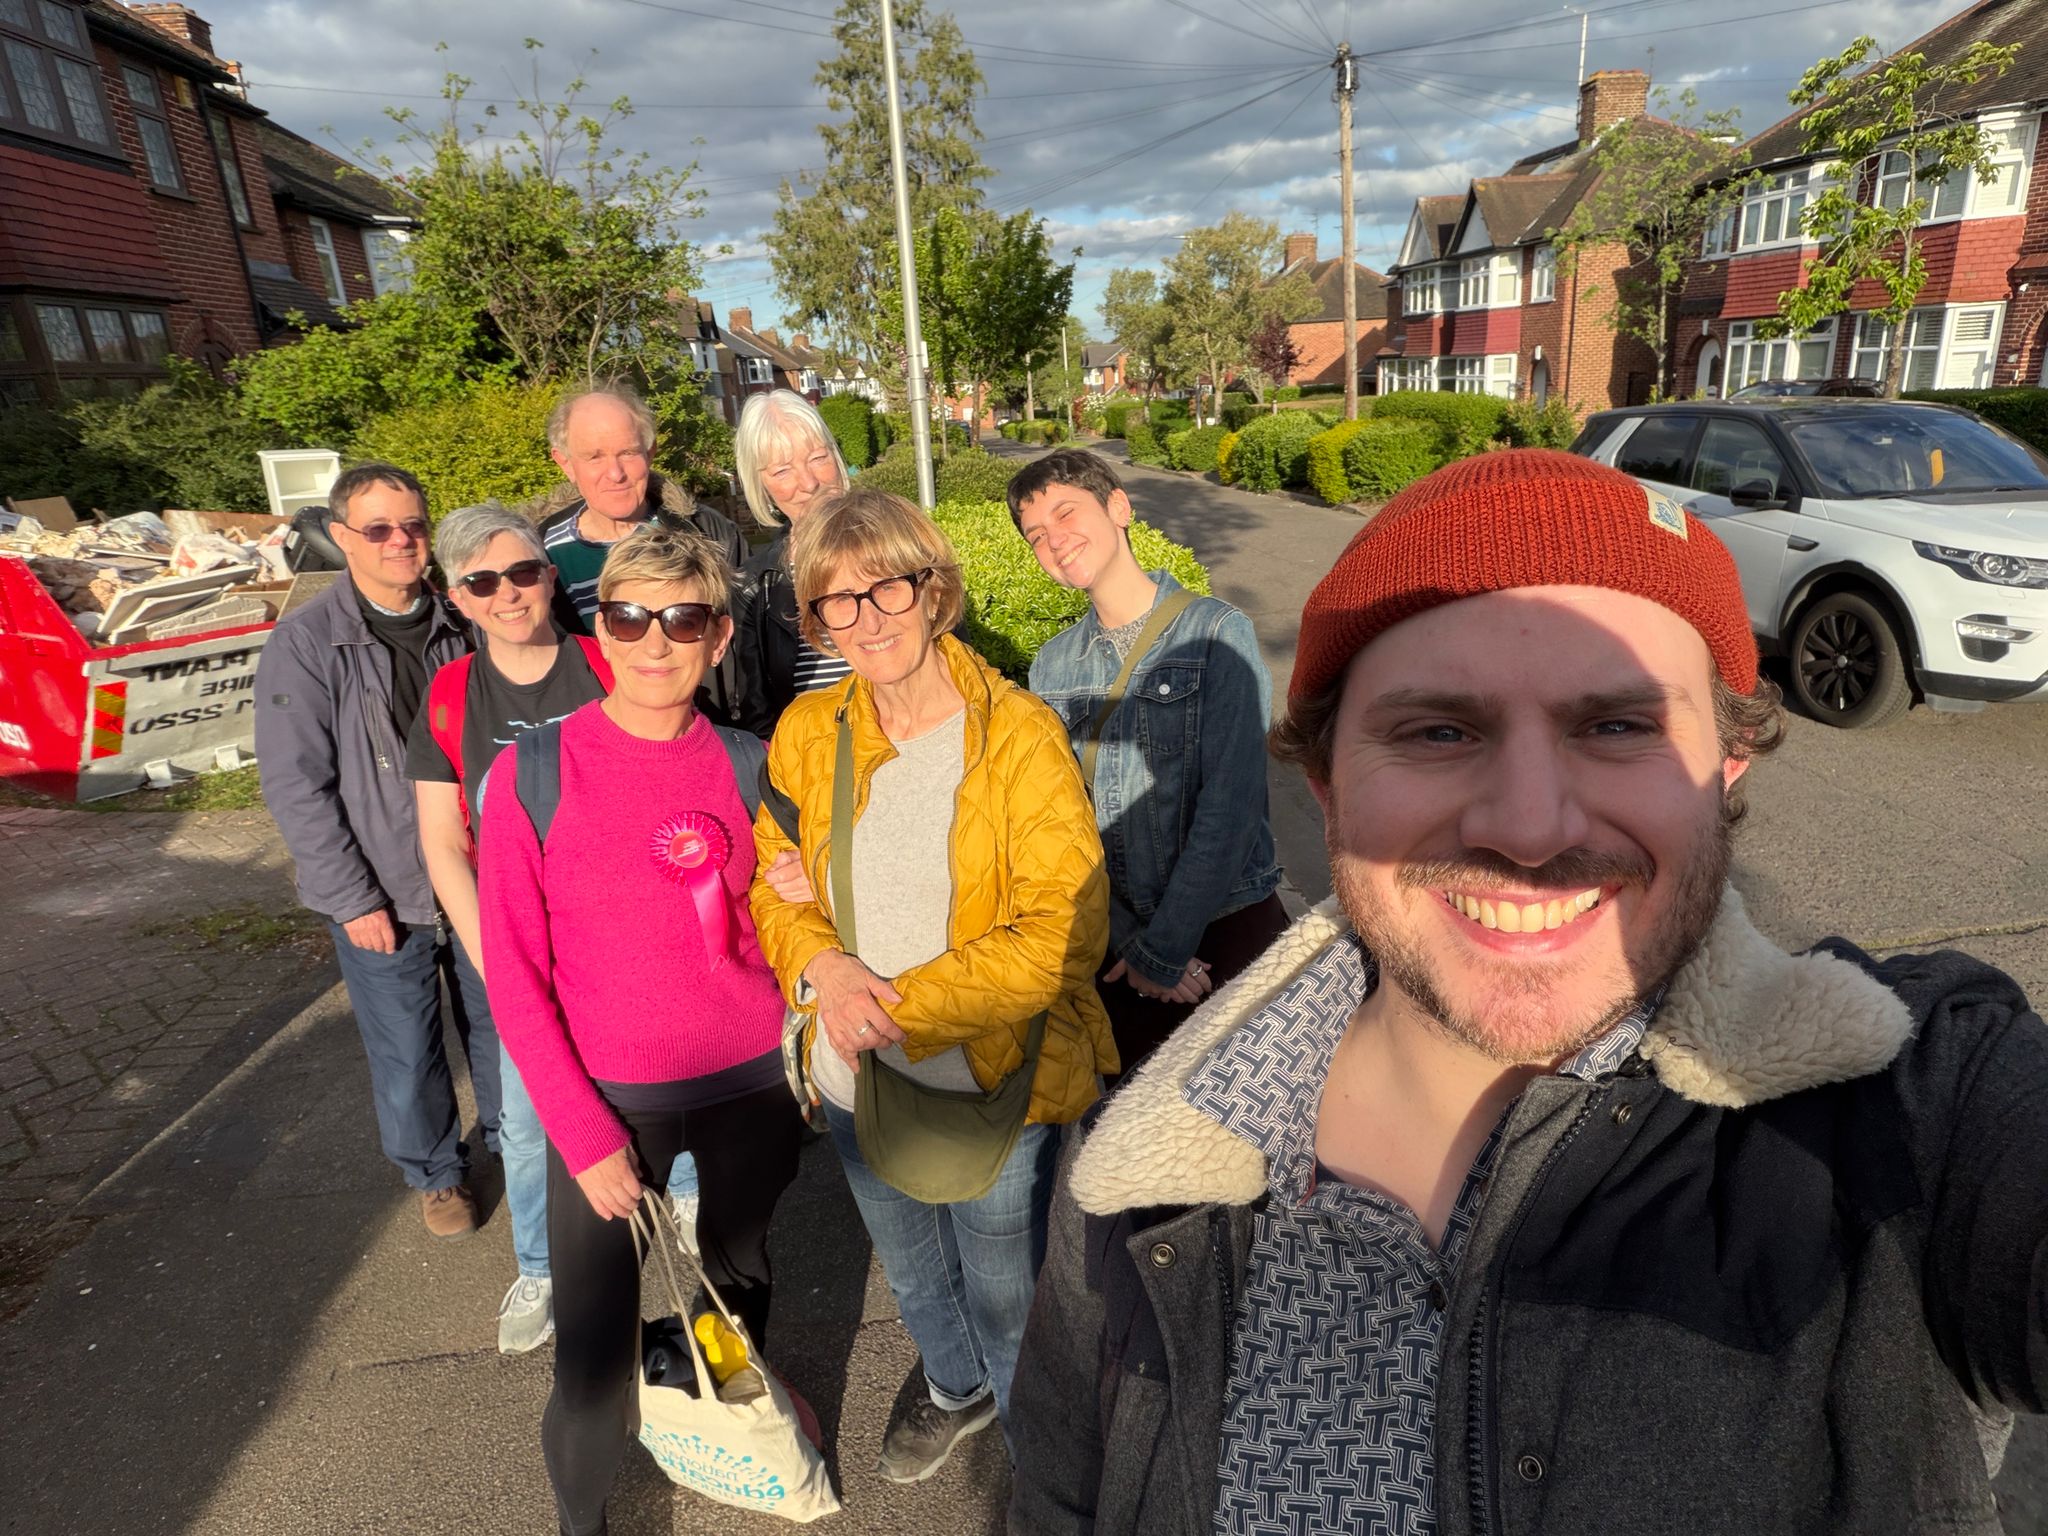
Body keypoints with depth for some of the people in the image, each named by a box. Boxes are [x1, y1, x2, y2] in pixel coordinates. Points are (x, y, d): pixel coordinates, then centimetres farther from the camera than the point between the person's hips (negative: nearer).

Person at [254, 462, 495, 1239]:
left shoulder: (459, 626, 0)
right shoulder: (304, 642, -10)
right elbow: (295, 785, -10)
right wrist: (352, 899, -11)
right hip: (383, 897, -2)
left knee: (500, 1027, 16)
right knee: (407, 1057, 10)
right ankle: (437, 1172, 35)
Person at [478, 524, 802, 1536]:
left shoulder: (747, 767, -5)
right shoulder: (534, 772, -13)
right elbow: (514, 977, -9)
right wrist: (584, 1134, -10)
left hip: (750, 1082, 3)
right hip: (606, 1098, -2)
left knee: (740, 1276, 23)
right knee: (593, 1350, 4)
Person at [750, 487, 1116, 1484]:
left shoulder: (1018, 732, -20)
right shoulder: (807, 732, -5)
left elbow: (1062, 932, -23)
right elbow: (771, 880, 4)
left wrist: (900, 1005, -24)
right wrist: (823, 966, -17)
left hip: (997, 1087, -4)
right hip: (857, 1077, 5)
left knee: (1006, 1299, 19)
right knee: (912, 1276, 31)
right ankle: (955, 1389, 63)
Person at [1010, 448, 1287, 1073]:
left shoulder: (1217, 633, -12)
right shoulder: (1052, 667, 2)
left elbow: (1230, 807, -17)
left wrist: (1163, 947, -15)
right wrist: (1125, 940, -9)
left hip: (1227, 922, -3)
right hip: (1117, 935, 3)